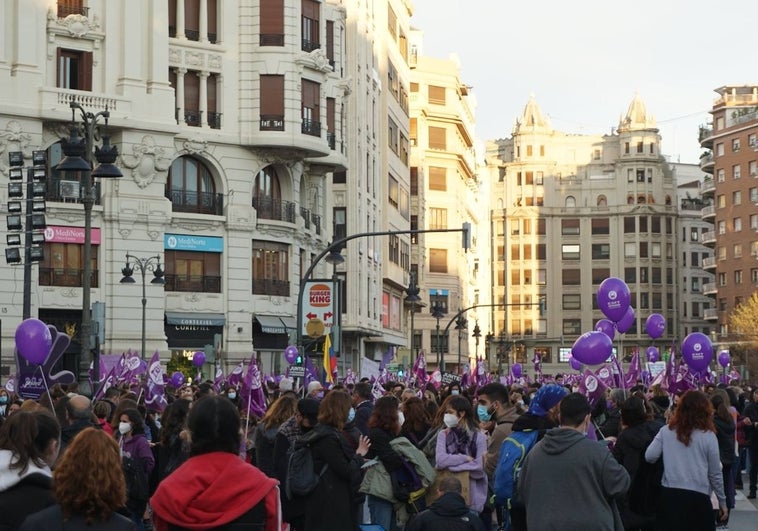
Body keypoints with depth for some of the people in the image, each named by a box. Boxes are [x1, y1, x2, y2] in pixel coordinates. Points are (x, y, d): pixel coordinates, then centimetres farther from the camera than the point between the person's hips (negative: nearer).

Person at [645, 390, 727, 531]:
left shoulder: (666, 431, 1)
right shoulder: (708, 436, -3)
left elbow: (649, 456, -6)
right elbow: (715, 474, 2)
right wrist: (722, 501, 13)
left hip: (669, 494, 2)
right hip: (698, 497, -2)